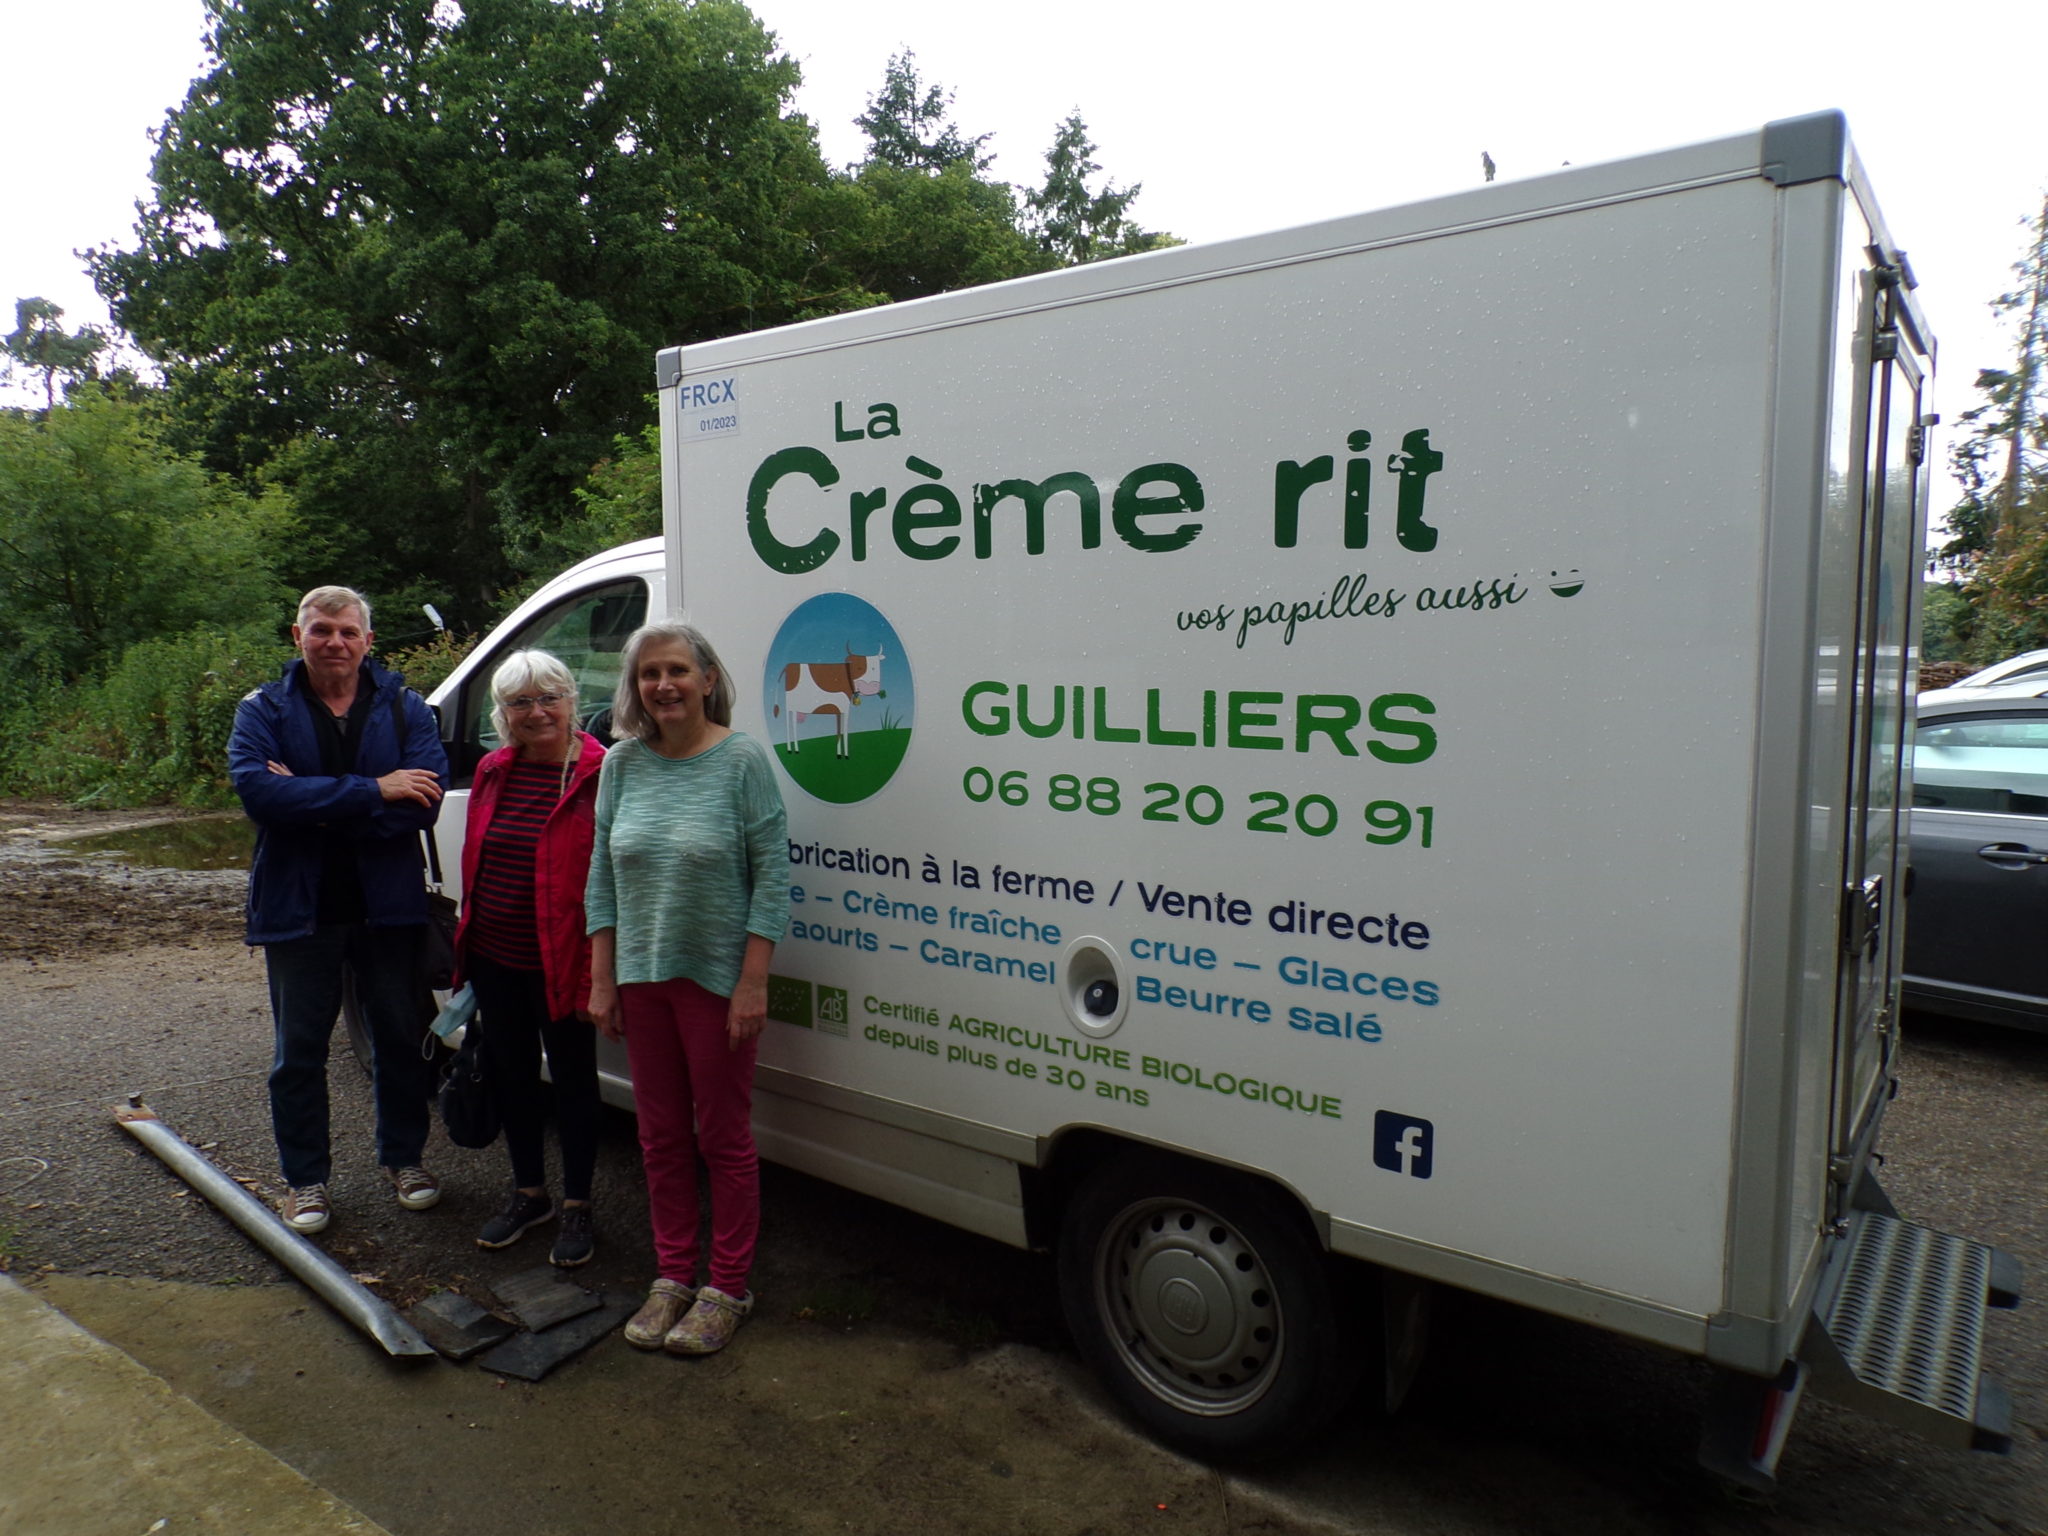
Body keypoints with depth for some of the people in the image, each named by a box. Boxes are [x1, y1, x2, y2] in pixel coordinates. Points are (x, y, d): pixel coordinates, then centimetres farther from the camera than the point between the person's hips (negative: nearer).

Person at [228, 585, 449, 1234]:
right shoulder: (264, 710, -2)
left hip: (389, 905, 1)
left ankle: (404, 1156, 31)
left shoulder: (404, 708, -2)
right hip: (297, 907, 0)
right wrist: (371, 791, -23)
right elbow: (256, 789, -20)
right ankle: (305, 1177, 26)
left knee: (401, 1036, 12)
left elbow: (423, 802, -16)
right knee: (299, 1050, 10)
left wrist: (313, 802, -20)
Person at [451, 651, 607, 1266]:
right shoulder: (492, 773, 6)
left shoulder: (599, 776, -14)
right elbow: (474, 864, 14)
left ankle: (577, 1207, 25)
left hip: (560, 964, -6)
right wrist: (466, 947, 14)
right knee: (511, 1074, 18)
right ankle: (528, 1193, 37)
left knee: (573, 1078, 8)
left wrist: (598, 967, -17)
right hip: (494, 960, 7)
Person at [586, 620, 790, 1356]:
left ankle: (726, 1288, 22)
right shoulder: (622, 763, 3)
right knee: (661, 1136, 14)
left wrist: (753, 982, -15)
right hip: (641, 977, 5)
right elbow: (602, 876, 7)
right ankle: (672, 1278, 30)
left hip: (718, 978, -4)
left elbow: (772, 875, -11)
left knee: (724, 1137, 7)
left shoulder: (741, 760, -10)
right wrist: (602, 980, 4)